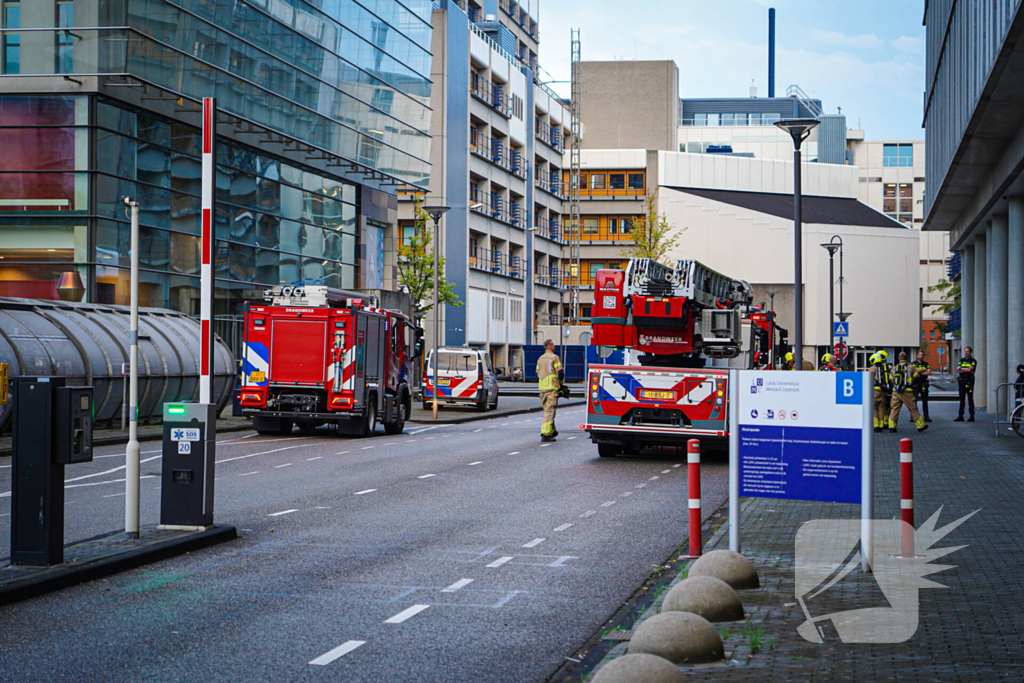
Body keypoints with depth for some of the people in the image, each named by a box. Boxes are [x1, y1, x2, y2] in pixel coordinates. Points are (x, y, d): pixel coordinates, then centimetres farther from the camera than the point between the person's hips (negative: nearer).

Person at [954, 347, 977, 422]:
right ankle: (960, 416, 6)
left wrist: (961, 368, -2)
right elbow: (958, 370, 2)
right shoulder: (961, 360, 15)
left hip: (969, 382, -5)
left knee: (970, 399, -4)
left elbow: (969, 369, -14)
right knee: (961, 399, 4)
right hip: (961, 381, 5)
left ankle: (972, 416, 0)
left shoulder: (973, 361, 0)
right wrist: (967, 370, -9)